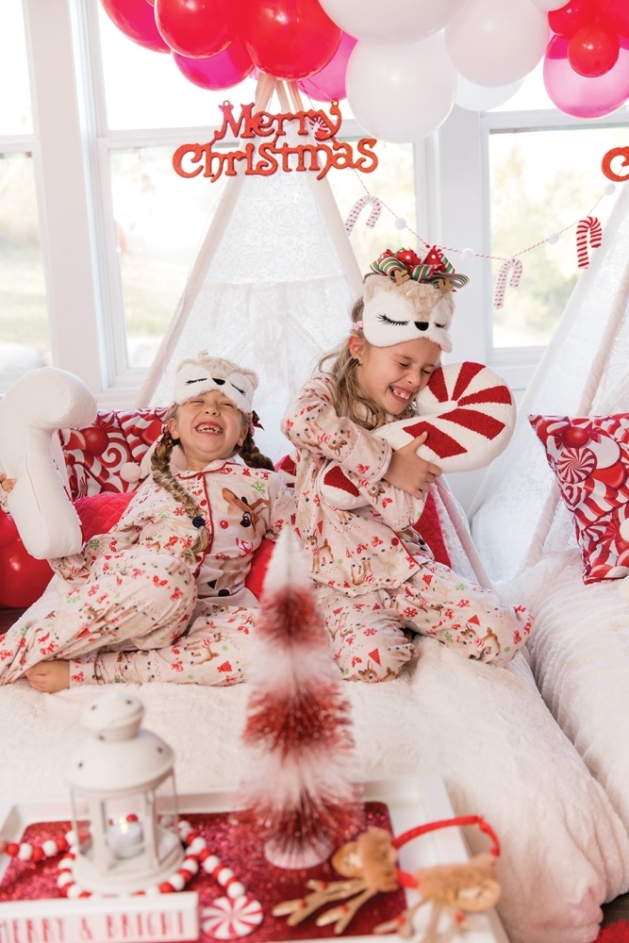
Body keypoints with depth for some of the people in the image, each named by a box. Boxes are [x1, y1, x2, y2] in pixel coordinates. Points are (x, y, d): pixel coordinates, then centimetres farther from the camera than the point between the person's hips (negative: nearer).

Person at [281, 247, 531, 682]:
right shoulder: (325, 390, 0)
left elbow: (403, 514, -6)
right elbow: (298, 421, -29)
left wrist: (353, 469, -20)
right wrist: (386, 463, -22)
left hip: (408, 569, 4)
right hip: (343, 582, -3)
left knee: (503, 633, -15)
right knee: (372, 660, -33)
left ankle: (407, 625, 8)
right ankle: (388, 629, 1)